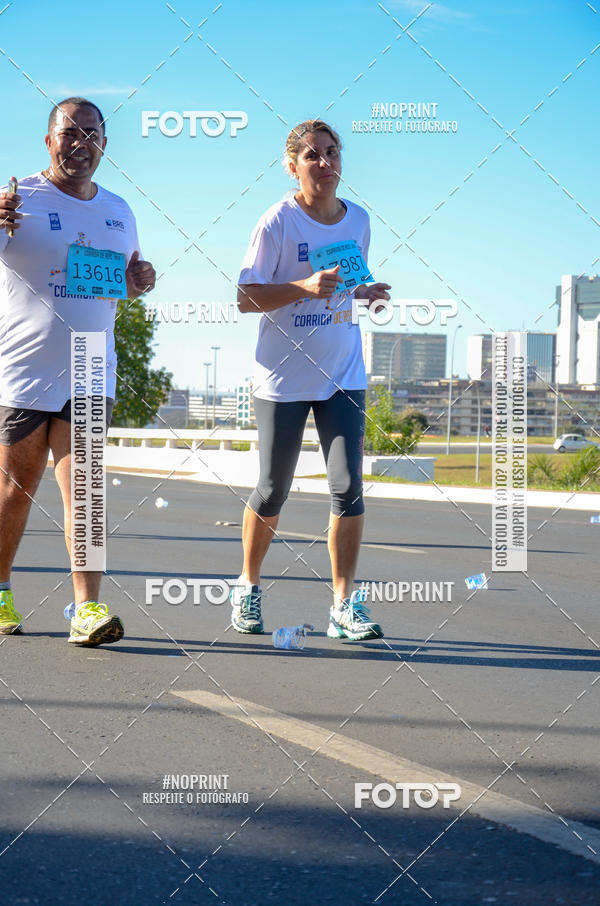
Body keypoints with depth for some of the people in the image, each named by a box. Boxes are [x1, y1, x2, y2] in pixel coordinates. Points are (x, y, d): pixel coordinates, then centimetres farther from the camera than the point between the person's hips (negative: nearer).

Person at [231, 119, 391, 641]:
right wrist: (306, 288, -25)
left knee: (349, 487, -7)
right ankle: (248, 586, 28)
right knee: (273, 492, 5)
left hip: (343, 374, 3)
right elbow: (246, 298, -11)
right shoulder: (278, 222, -10)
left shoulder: (358, 220, 5)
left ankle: (344, 604, 0)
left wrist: (365, 293, -4)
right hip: (283, 376, -3)